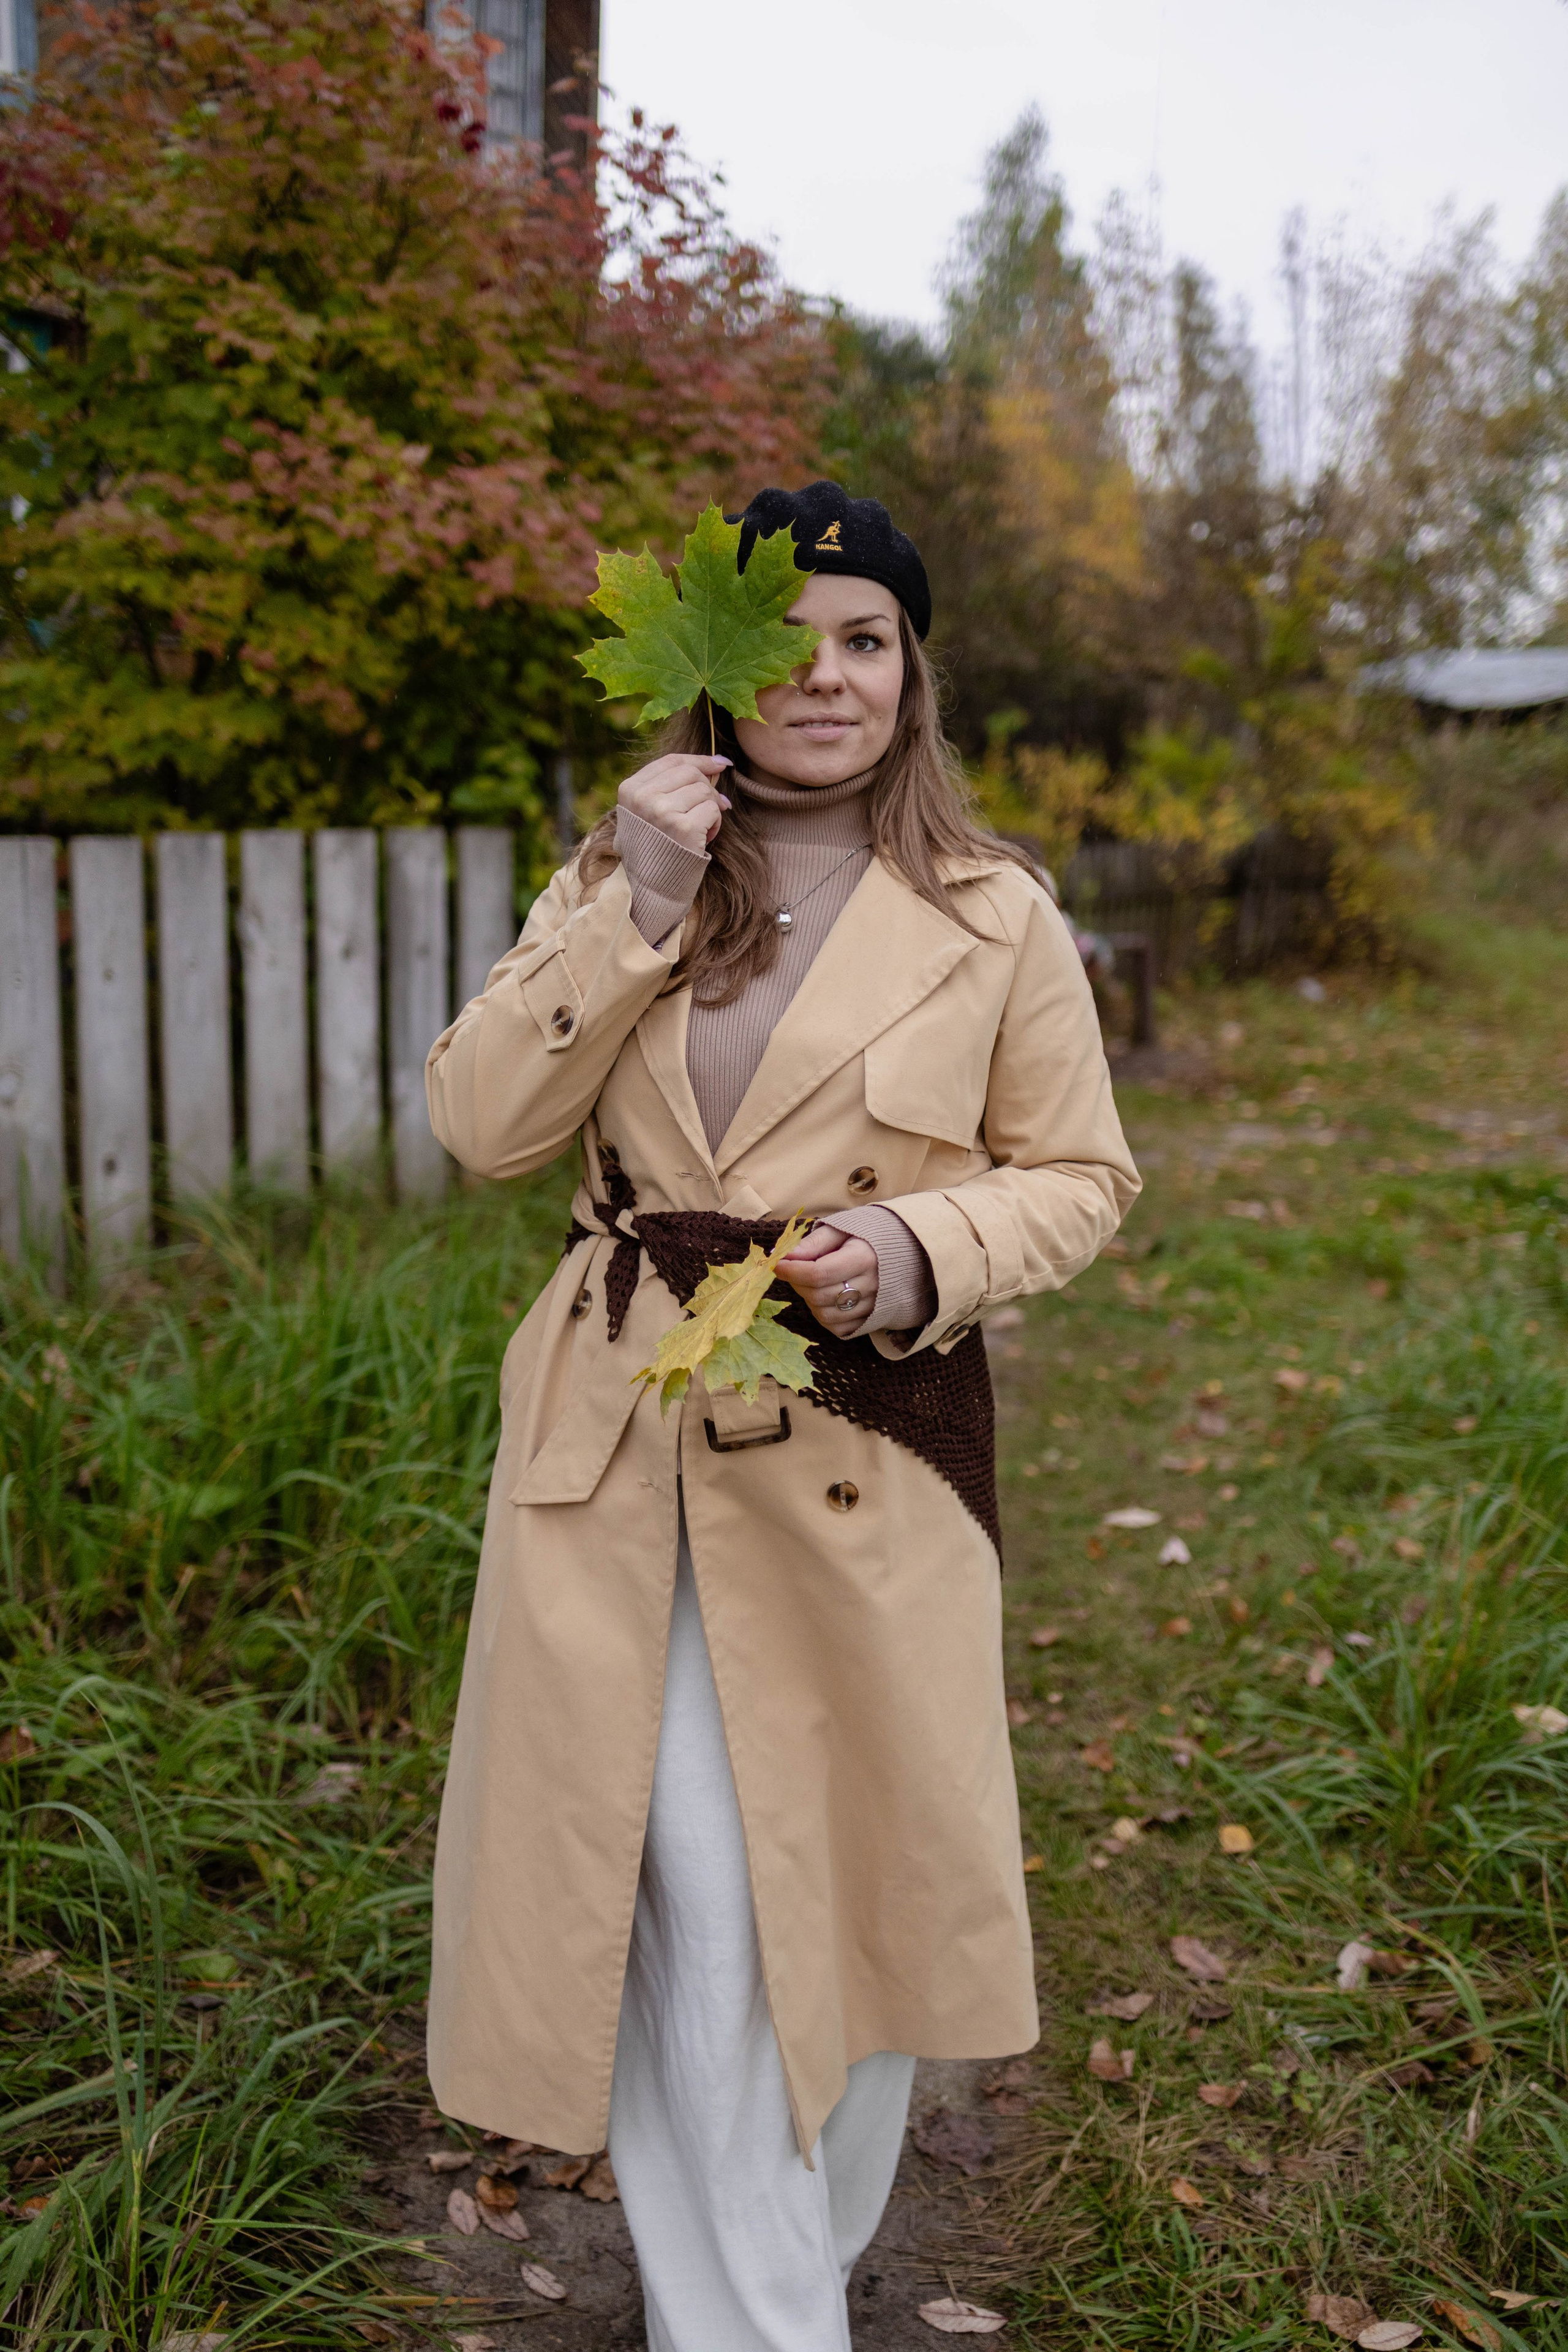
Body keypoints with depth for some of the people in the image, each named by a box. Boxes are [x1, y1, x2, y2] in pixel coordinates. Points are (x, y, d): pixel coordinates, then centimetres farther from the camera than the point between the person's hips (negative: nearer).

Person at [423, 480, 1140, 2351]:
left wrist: (924, 1251, -15)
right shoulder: (625, 878, 6)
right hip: (621, 1444, 1)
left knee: (854, 1885, 13)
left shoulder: (997, 919, 0)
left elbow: (1081, 1179, 5)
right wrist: (636, 913, -13)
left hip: (864, 1461, -1)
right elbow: (481, 1126, -3)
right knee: (686, 1906, 0)